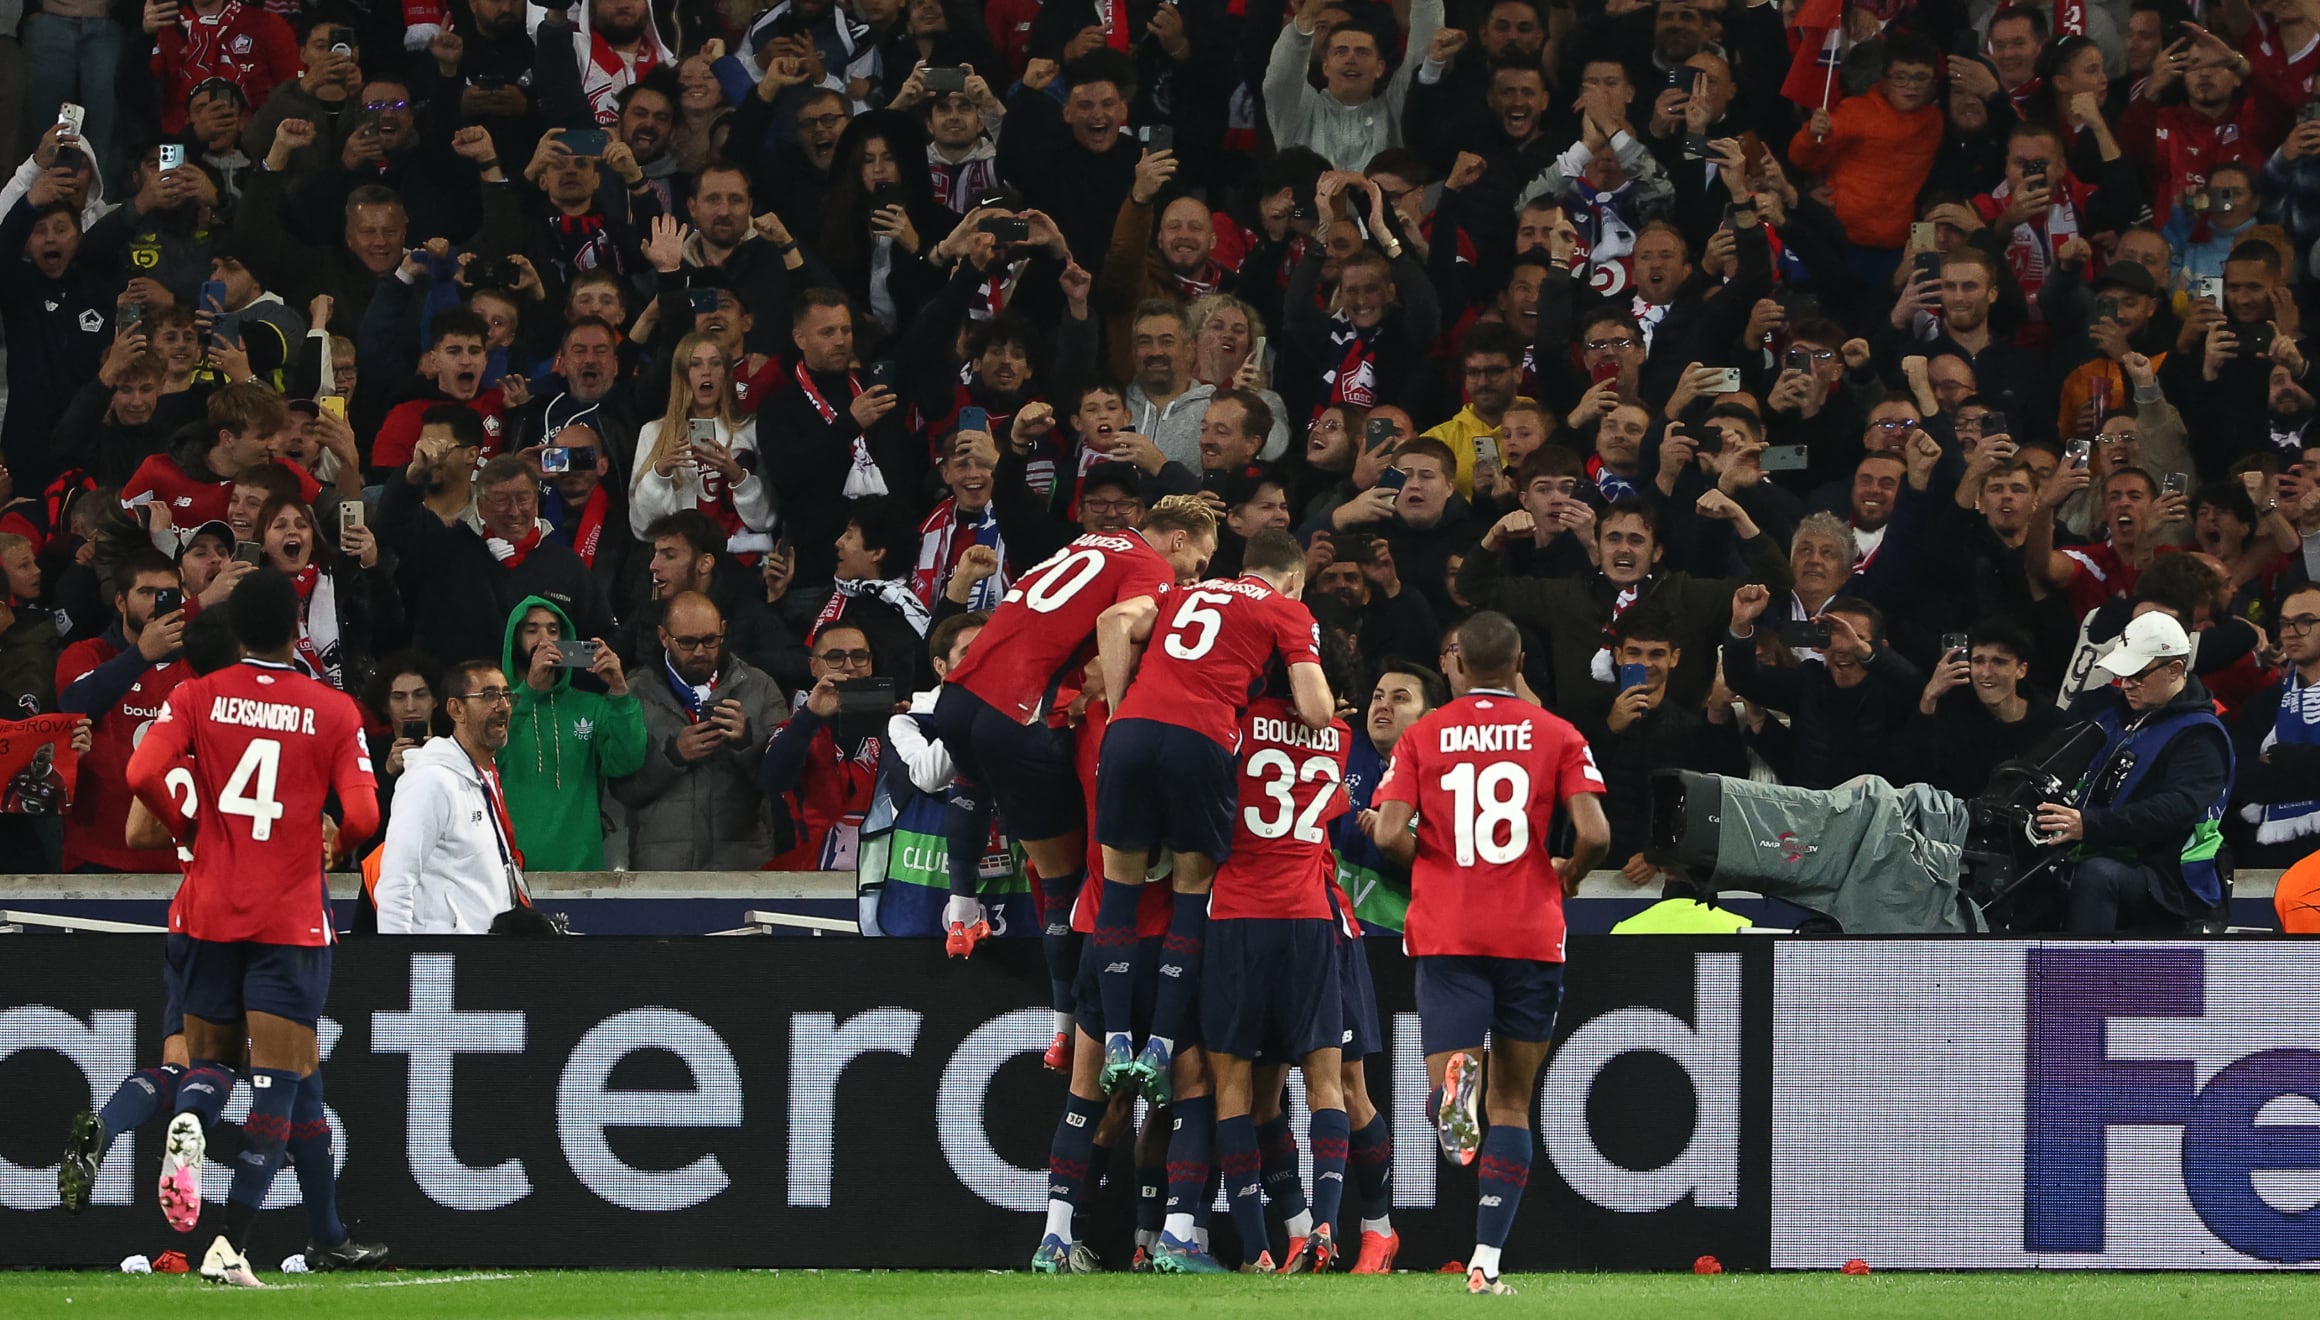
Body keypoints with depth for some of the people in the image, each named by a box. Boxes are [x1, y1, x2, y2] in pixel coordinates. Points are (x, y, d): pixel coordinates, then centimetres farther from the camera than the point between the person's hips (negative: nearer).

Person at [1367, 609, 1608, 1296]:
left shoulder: (1421, 737, 5)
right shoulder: (1557, 736, 3)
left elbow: (1388, 833, -6)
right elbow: (1594, 833, -8)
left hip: (1446, 933, 0)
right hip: (1531, 937, 0)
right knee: (1512, 1104, 11)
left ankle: (1455, 1082, -43)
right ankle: (1487, 1261, 3)